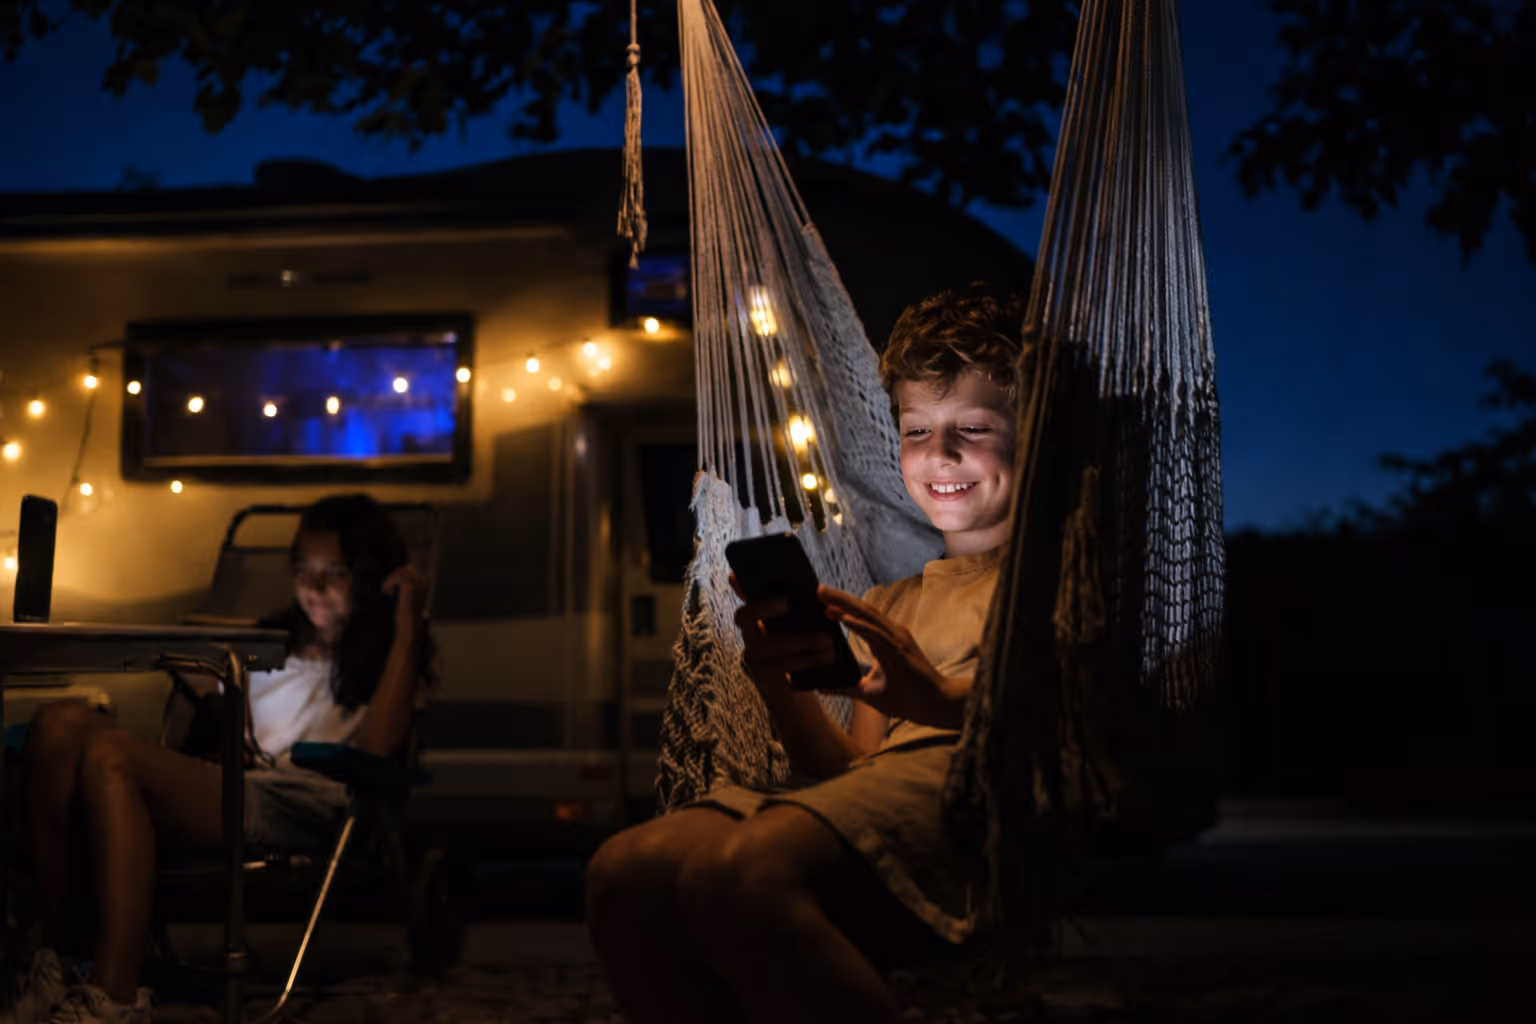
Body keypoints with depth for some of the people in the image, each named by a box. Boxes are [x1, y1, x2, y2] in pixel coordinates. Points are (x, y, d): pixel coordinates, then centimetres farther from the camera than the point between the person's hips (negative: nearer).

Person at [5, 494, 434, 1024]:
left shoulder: (385, 657, 13)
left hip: (301, 808, -6)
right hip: (221, 791, 6)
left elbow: (376, 746, -7)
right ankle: (47, 940, -23)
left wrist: (408, 622, -5)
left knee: (109, 756, -30)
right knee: (61, 721, -18)